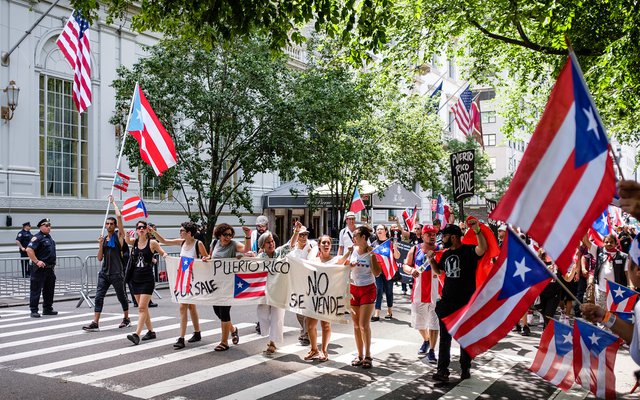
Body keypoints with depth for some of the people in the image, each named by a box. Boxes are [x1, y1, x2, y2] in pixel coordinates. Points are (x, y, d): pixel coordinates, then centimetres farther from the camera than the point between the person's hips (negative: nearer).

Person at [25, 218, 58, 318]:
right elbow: (29, 250, -23)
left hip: (50, 269, 9)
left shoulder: (49, 237, 16)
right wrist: (36, 261, -24)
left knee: (49, 290, 14)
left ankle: (48, 309, 23)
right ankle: (34, 311, 2)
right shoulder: (37, 237, -11)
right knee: (36, 290, -2)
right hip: (40, 269, -9)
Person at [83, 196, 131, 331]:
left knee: (121, 297, 8)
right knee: (99, 297, -4)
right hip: (104, 273, 5)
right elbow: (99, 258, 10)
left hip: (116, 273, -5)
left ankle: (126, 319, 25)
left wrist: (113, 202, -2)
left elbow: (119, 216, -14)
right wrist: (100, 245, -5)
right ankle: (95, 323, -5)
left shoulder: (119, 235, -2)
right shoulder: (104, 239, 12)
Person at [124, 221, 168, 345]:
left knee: (142, 308, -10)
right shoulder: (134, 242, 6)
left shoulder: (152, 243, -3)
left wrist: (165, 255, -21)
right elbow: (126, 239, -15)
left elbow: (164, 253, 2)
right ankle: (151, 331, 24)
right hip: (135, 279, 5)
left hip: (147, 280, -5)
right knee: (143, 307, 12)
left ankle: (136, 335, -14)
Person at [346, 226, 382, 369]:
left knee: (364, 324, -9)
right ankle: (360, 355, 17)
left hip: (368, 289, -5)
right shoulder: (353, 249, 2)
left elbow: (377, 273, -16)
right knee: (356, 325, 8)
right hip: (354, 288, 5)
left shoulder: (372, 251, -11)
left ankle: (367, 356, 2)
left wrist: (373, 256, -21)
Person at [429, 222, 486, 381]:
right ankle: (442, 370, 9)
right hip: (446, 302, 6)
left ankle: (465, 368, 23)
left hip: (466, 303, -6)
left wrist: (477, 230, -47)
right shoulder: (446, 254, 9)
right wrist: (431, 259, 6)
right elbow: (439, 270, 25)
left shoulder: (468, 250, -12)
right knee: (445, 337, 5)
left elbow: (482, 249, -34)